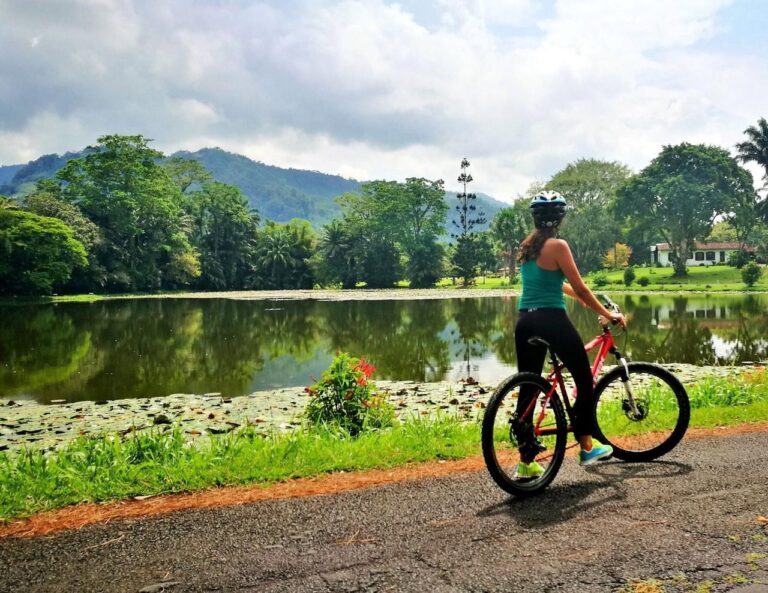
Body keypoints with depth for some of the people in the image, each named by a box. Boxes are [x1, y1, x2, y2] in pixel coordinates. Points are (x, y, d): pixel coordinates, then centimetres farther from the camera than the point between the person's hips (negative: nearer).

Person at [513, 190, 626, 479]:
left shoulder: (527, 246, 13)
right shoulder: (557, 246, -10)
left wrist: (577, 295, 37)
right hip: (551, 319, -7)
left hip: (524, 321, 7)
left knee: (528, 388, 10)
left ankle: (526, 462, 12)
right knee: (585, 380, 12)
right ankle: (587, 447, 20)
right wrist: (608, 314, 1)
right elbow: (580, 288, -9)